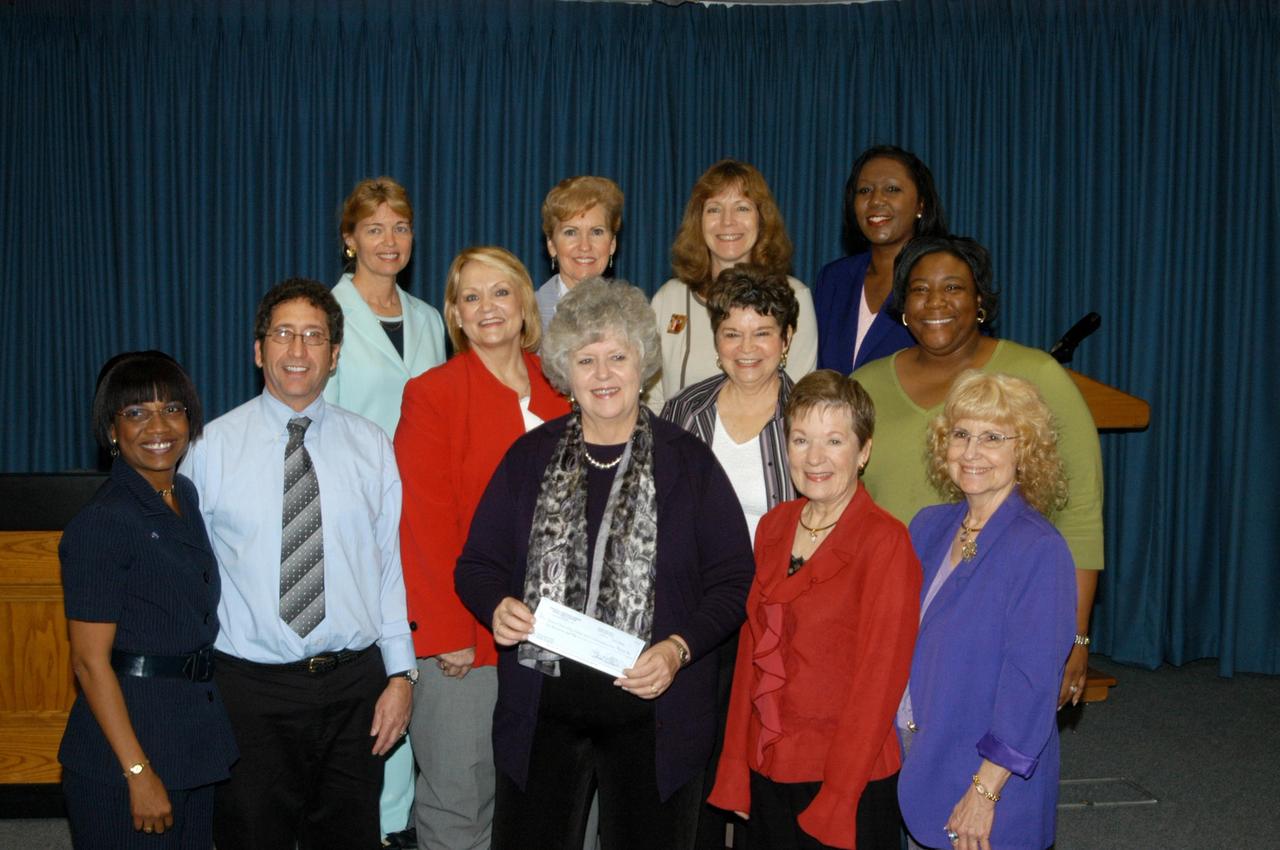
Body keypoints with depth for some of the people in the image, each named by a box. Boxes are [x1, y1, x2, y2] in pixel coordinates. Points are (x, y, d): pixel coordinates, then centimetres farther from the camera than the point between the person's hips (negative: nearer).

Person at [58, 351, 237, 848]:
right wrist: (138, 772, -19)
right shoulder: (103, 523, -17)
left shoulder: (184, 496, 6)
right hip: (129, 733, -8)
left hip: (193, 734, 8)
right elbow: (90, 662, -17)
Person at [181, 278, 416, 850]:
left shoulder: (371, 446, 3)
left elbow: (390, 563, 3)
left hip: (355, 683, 2)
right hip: (249, 686, -2)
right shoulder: (211, 448, -2)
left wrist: (401, 673, 0)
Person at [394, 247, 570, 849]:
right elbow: (424, 524, -8)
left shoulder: (559, 392, 9)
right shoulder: (432, 393, -4)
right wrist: (448, 634, -11)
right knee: (456, 799, 4)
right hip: (463, 634, -4)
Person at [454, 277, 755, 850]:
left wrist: (678, 649, -15)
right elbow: (476, 565, 9)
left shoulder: (688, 461, 1)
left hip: (652, 712, -1)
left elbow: (732, 580, 0)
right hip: (541, 711, 2)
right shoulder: (530, 457, 6)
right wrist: (497, 607, -12)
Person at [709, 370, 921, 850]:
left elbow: (877, 680, -15)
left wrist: (835, 801, -15)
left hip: (848, 778, -5)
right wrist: (735, 772, 5)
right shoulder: (773, 526, 4)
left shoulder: (886, 542, -15)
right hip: (767, 770, 5)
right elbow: (753, 651, 7)